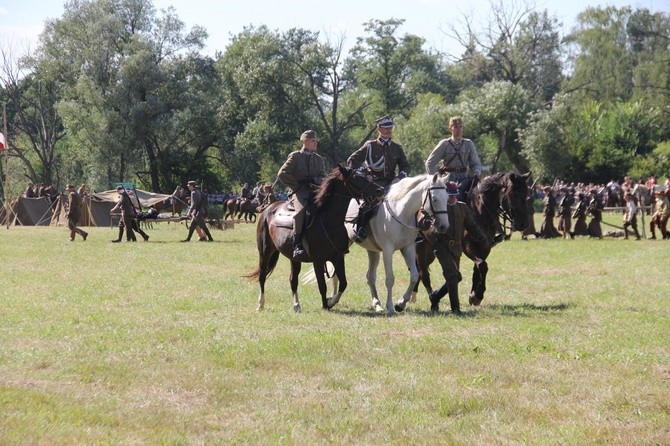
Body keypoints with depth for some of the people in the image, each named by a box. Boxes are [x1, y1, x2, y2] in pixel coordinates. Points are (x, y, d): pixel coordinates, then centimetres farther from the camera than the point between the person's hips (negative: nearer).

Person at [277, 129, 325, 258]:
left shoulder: (319, 159, 20)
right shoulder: (295, 156, 4)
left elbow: (324, 178, 14)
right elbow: (282, 174, -4)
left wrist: (314, 181, -8)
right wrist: (296, 186, -7)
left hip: (316, 192, 6)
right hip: (300, 193, -5)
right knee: (301, 211, -35)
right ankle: (297, 246, -36)